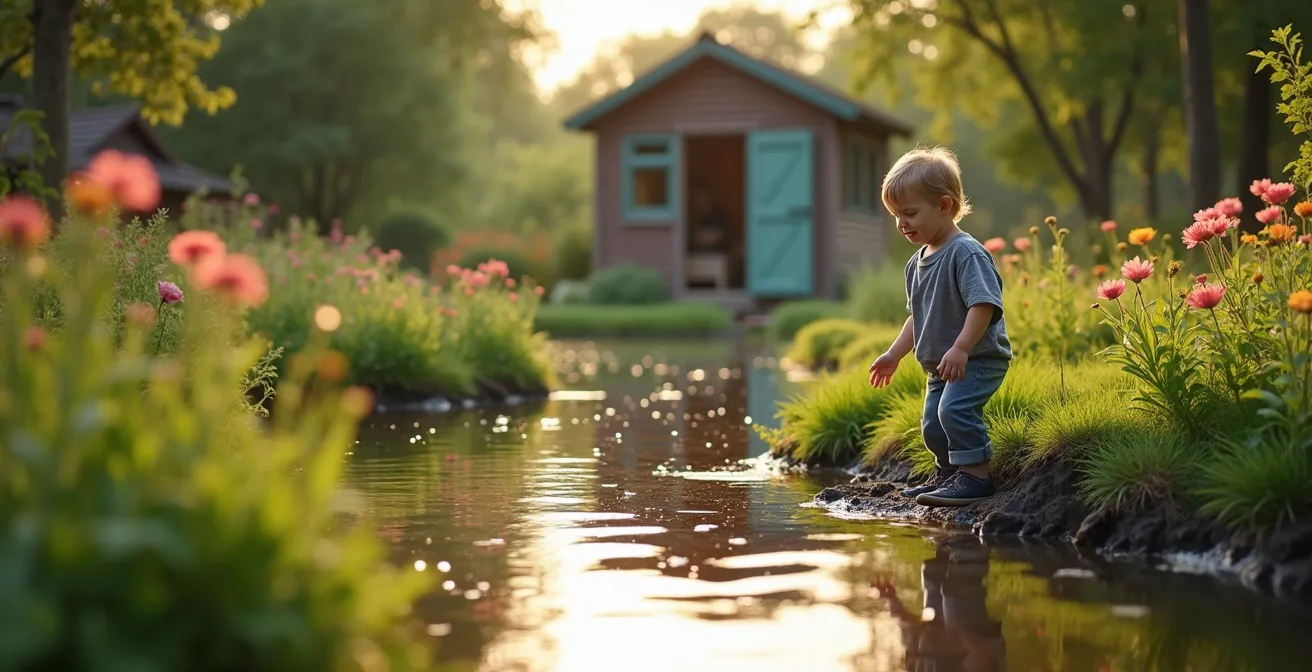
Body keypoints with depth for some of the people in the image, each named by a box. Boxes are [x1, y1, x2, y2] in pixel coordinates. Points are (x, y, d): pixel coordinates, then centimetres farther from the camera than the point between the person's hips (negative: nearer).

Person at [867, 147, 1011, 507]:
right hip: (941, 365, 9)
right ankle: (947, 475, 33)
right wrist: (894, 355, 20)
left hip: (979, 359, -9)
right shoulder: (917, 263, 11)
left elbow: (984, 304, -26)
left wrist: (961, 349, -31)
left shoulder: (966, 253, -18)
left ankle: (976, 475, -18)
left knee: (955, 408, -26)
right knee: (932, 425, 13)